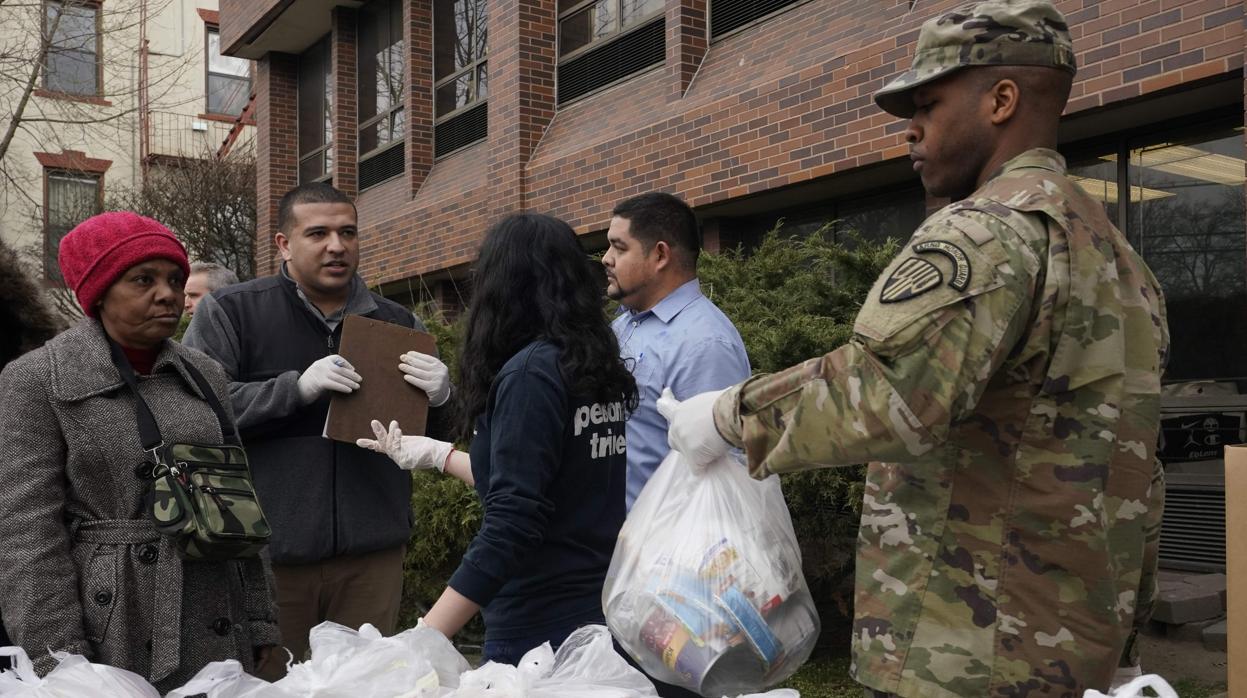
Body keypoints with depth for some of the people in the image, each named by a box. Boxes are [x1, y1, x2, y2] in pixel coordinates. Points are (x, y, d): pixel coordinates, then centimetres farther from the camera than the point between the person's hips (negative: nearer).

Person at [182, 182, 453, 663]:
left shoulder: (397, 323, 12)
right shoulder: (230, 312, 2)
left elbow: (436, 438, 17)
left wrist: (440, 397, -6)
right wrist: (297, 387, -19)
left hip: (372, 553, 3)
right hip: (267, 555, -3)